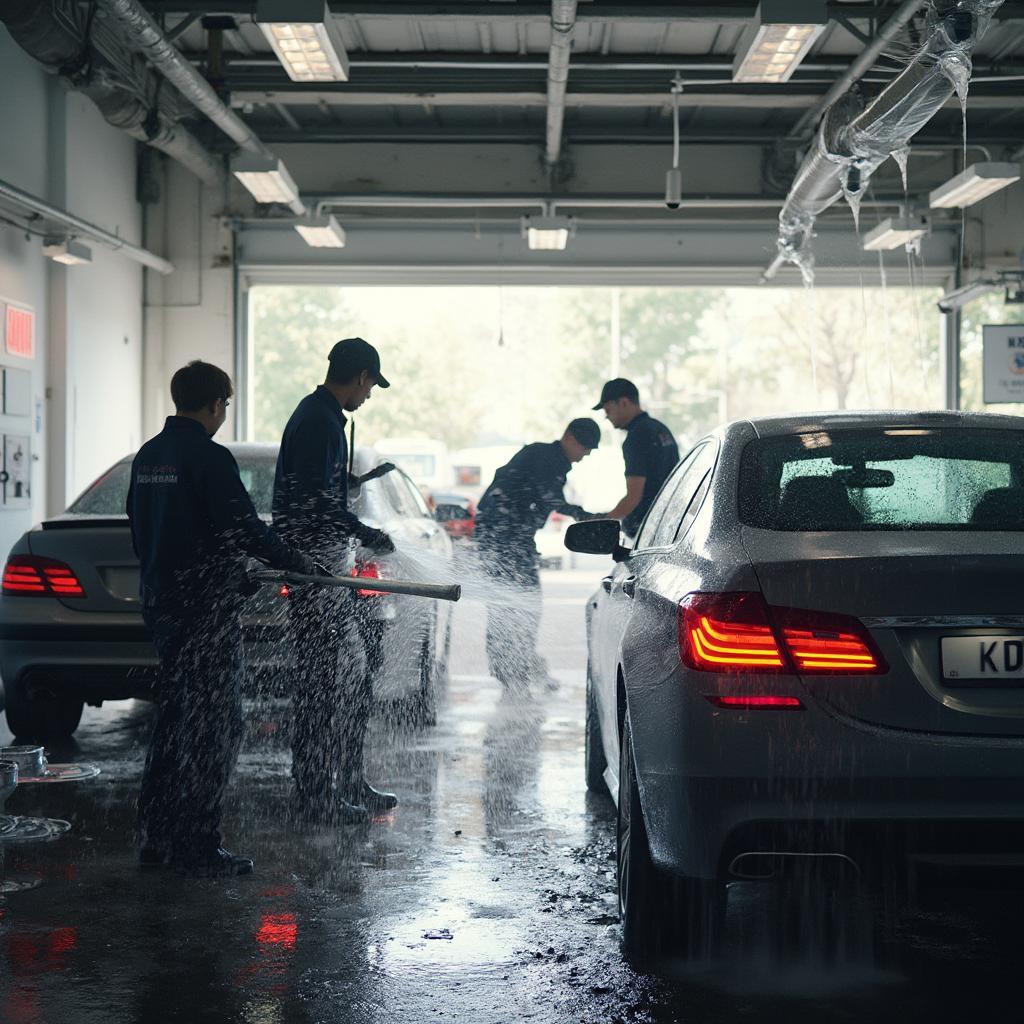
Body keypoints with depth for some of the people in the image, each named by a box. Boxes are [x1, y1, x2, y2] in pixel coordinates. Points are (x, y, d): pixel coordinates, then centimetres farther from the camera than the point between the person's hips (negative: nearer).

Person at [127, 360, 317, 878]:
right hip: (206, 608, -9)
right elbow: (245, 528, -18)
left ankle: (156, 835, 20)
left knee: (173, 717, 16)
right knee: (215, 724, -2)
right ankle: (196, 846, -1)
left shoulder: (148, 456, 11)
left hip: (160, 600, 9)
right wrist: (299, 563, -7)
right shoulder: (210, 458, -16)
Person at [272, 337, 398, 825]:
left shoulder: (320, 415, 16)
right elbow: (314, 500, -24)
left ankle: (349, 785, 23)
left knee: (351, 678, 15)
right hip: (316, 568, -11)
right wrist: (362, 532, -20)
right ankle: (315, 794, 0)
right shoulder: (318, 421, -16)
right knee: (323, 680, -6)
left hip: (325, 565, 11)